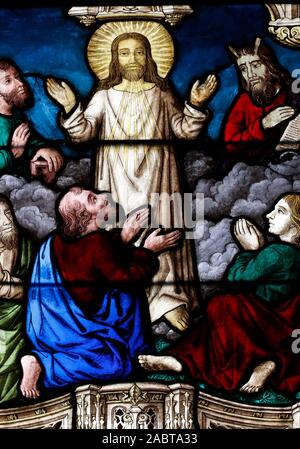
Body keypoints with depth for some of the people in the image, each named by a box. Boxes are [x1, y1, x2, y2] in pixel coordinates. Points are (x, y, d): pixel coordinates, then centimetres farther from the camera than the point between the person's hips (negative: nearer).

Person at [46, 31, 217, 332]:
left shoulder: (161, 95, 8)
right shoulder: (104, 96, 7)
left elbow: (185, 131, 3)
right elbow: (83, 133, -1)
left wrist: (195, 105, -13)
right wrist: (71, 108, -17)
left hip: (155, 175, 0)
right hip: (118, 177, 0)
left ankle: (167, 296, 5)